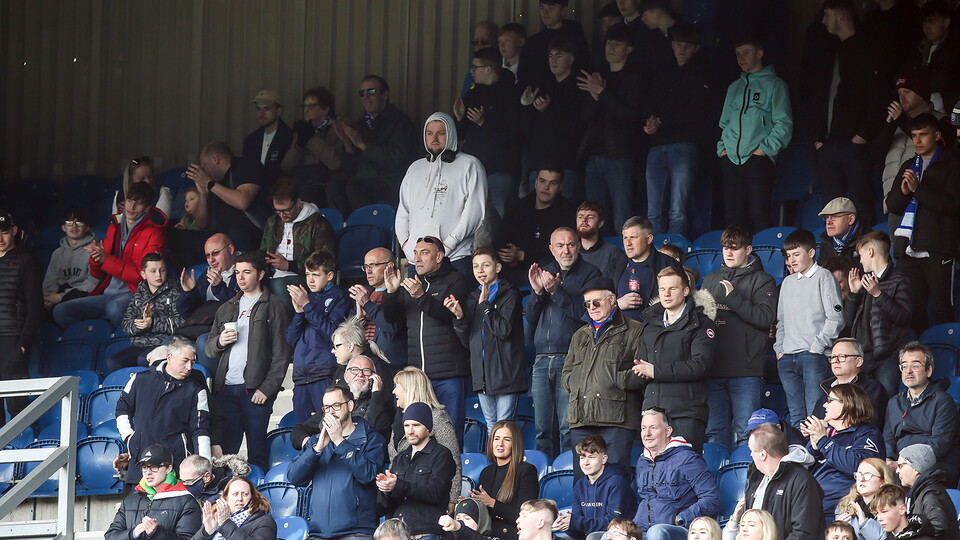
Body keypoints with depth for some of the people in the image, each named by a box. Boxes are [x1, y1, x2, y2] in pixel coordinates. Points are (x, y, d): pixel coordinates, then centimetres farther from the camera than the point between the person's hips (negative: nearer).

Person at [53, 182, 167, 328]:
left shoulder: (152, 234, -2)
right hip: (107, 293, 7)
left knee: (114, 308, -42)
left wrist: (106, 260, -16)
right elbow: (98, 274, 19)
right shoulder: (115, 227, 17)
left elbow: (143, 275, -15)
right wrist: (96, 257, -6)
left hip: (130, 295, -7)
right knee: (60, 311, -11)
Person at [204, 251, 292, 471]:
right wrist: (219, 342, -1)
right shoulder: (227, 308, 22)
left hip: (255, 390, -5)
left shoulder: (273, 307, 4)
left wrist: (267, 388, -11)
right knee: (222, 451, -1)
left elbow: (281, 353, -2)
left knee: (257, 453, -5)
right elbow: (208, 349, 23)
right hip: (225, 389, 5)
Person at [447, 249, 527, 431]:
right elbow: (467, 341, 14)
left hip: (505, 373, -6)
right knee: (491, 427, 10)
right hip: (482, 374, 6)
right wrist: (459, 317, -2)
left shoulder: (509, 294, -2)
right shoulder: (472, 298, 16)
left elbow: (504, 330, -16)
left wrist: (485, 305, -12)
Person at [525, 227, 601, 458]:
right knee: (543, 429, 4)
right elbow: (530, 318, 16)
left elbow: (585, 314, -9)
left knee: (568, 428, -10)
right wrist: (537, 293, -1)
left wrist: (557, 291, -13)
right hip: (542, 359, 5)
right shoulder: (545, 272, 19)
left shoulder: (589, 273, 3)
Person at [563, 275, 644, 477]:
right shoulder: (580, 335, 27)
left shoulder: (633, 331, 5)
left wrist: (617, 380, -10)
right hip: (581, 419, 6)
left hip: (616, 418, -6)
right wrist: (572, 381, 10)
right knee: (581, 478, 4)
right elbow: (566, 373, 31)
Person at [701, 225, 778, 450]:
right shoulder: (711, 280, 19)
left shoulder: (762, 280, 4)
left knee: (745, 433, -6)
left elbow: (766, 317, -11)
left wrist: (733, 298, -12)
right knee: (714, 431, 5)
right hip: (714, 369, 5)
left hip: (746, 370, -5)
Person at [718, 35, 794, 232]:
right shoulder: (735, 87, 23)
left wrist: (765, 149, -12)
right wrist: (722, 147, 10)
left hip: (759, 159, -6)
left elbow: (784, 123, -4)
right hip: (732, 160, 6)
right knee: (732, 215, 1)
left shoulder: (774, 84, 3)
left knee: (758, 215, -12)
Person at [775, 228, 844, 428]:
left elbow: (835, 318, -8)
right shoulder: (788, 282, 19)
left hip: (814, 356, -6)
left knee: (815, 413, -12)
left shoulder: (823, 278, -1)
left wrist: (817, 346, -11)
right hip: (787, 358, 6)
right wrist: (779, 348, 11)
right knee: (796, 416, 5)